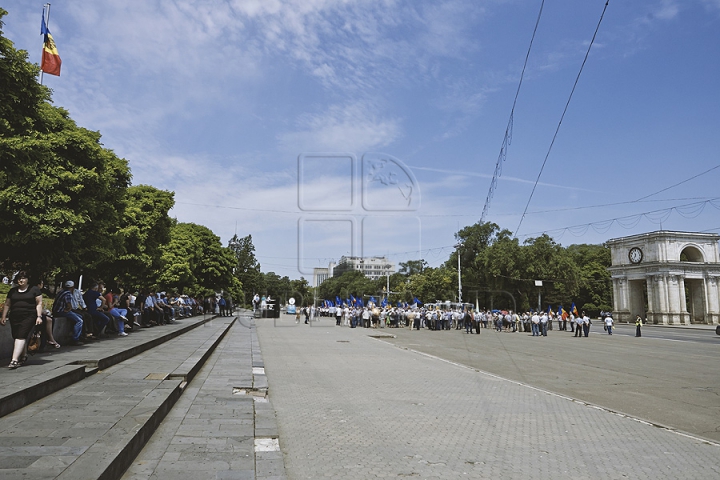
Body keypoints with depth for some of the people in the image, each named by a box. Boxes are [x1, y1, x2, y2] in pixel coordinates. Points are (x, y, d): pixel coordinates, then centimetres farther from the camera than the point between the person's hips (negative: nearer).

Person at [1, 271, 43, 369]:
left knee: (21, 336, -14)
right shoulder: (12, 291, 15)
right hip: (14, 317, 5)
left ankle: (14, 360, -19)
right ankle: (24, 356, 24)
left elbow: (39, 304, 1)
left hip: (28, 317, -5)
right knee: (16, 337, 7)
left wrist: (39, 316, -6)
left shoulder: (34, 289, 4)